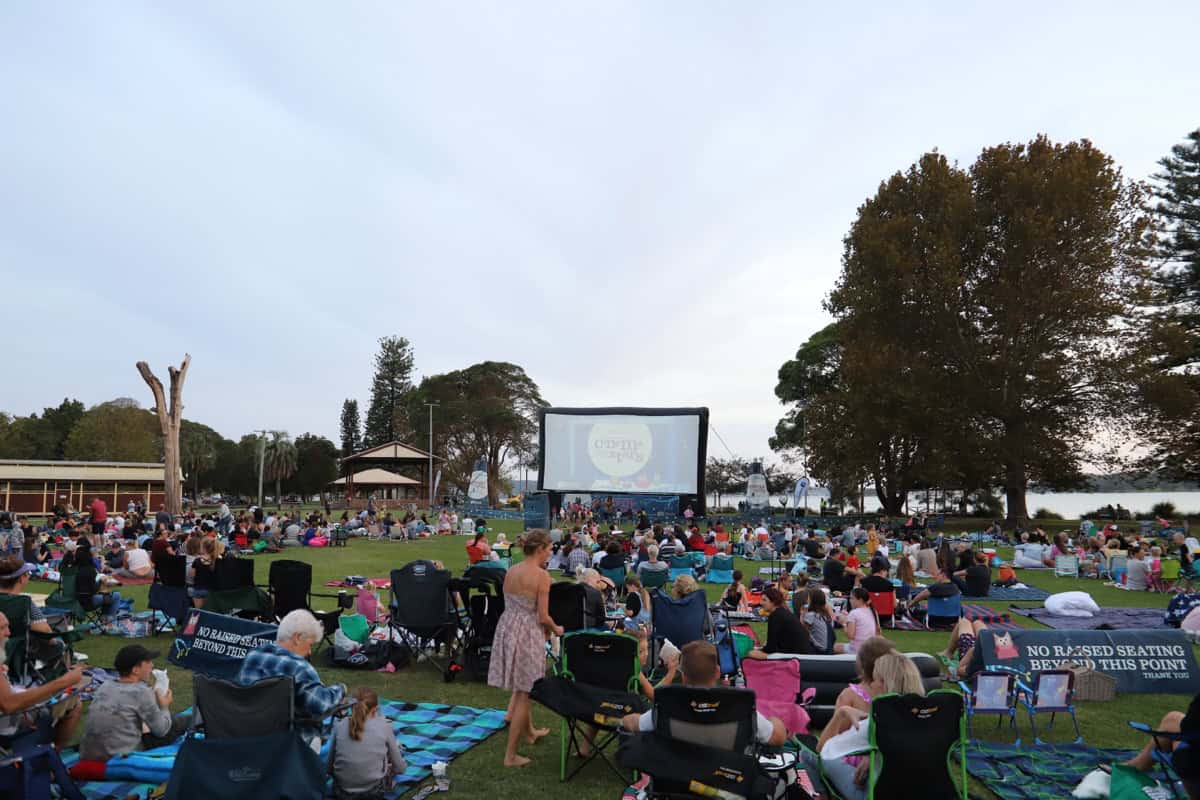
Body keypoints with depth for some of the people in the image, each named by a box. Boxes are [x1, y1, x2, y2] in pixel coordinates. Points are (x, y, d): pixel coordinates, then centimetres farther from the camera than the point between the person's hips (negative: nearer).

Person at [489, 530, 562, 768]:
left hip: (506, 629, 7)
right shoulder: (541, 575, -15)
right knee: (523, 694, 5)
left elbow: (514, 605, 11)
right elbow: (543, 617, -15)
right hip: (528, 634, -7)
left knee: (521, 687, 25)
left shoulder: (510, 571, 5)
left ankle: (529, 731, 44)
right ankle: (510, 755, 11)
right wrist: (555, 629, 6)